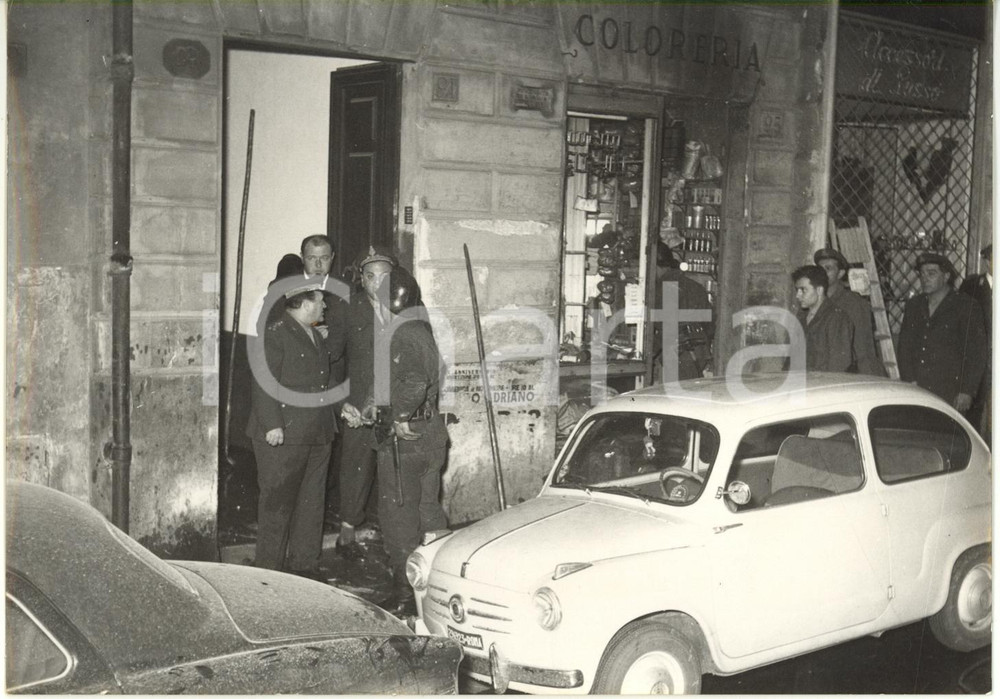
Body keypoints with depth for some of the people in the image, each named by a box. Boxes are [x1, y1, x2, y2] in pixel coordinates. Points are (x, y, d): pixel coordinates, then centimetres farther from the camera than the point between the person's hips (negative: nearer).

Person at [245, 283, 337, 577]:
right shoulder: (274, 334, -10)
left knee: (311, 502, 11)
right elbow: (263, 383, -16)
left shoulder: (315, 336, 18)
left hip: (317, 437, 8)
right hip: (283, 436, -8)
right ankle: (269, 568, 7)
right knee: (278, 502, -2)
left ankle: (304, 565, 20)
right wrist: (272, 425, -21)